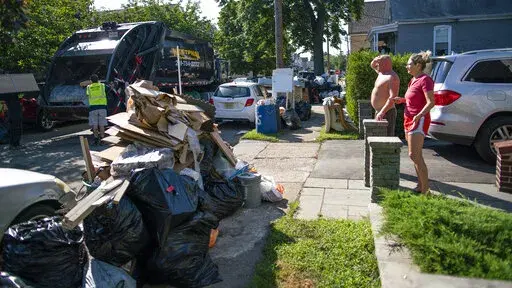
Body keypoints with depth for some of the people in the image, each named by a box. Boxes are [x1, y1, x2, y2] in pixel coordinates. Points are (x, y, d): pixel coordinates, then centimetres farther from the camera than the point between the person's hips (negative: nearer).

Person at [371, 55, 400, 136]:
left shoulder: (392, 77, -17)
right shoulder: (382, 73, 13)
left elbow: (393, 98, -26)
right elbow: (372, 65, 31)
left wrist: (382, 112, -33)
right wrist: (375, 60, 7)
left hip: (387, 113, -10)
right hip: (380, 112, 10)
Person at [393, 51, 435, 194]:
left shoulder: (425, 80, -13)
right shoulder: (414, 80, 15)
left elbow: (430, 102, -21)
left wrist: (419, 115, -35)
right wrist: (402, 100, 15)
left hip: (419, 120, -10)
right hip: (409, 119, 10)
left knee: (414, 155, -14)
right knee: (415, 156, 12)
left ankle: (425, 190, -9)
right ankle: (420, 185, 21)